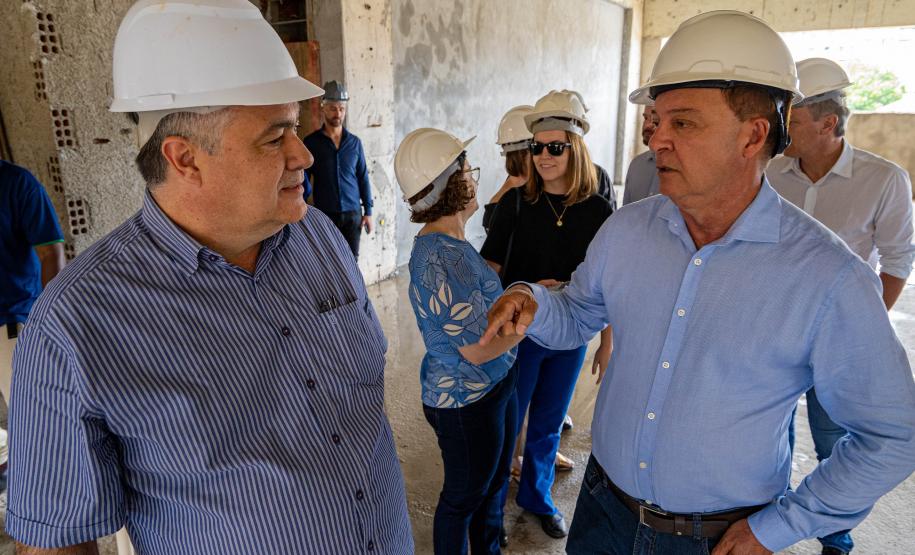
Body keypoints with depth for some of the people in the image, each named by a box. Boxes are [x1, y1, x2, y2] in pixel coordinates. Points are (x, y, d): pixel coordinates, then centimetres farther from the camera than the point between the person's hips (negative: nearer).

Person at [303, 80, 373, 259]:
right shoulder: (311, 142, 0)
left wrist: (368, 211, 4)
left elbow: (363, 178, 9)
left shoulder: (354, 142, 6)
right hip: (324, 214, -1)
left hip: (352, 213, 2)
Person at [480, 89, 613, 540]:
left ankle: (536, 496, 43)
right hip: (520, 332, -2)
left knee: (548, 425, 19)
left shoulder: (599, 211, -5)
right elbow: (490, 268, -7)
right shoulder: (515, 203, -9)